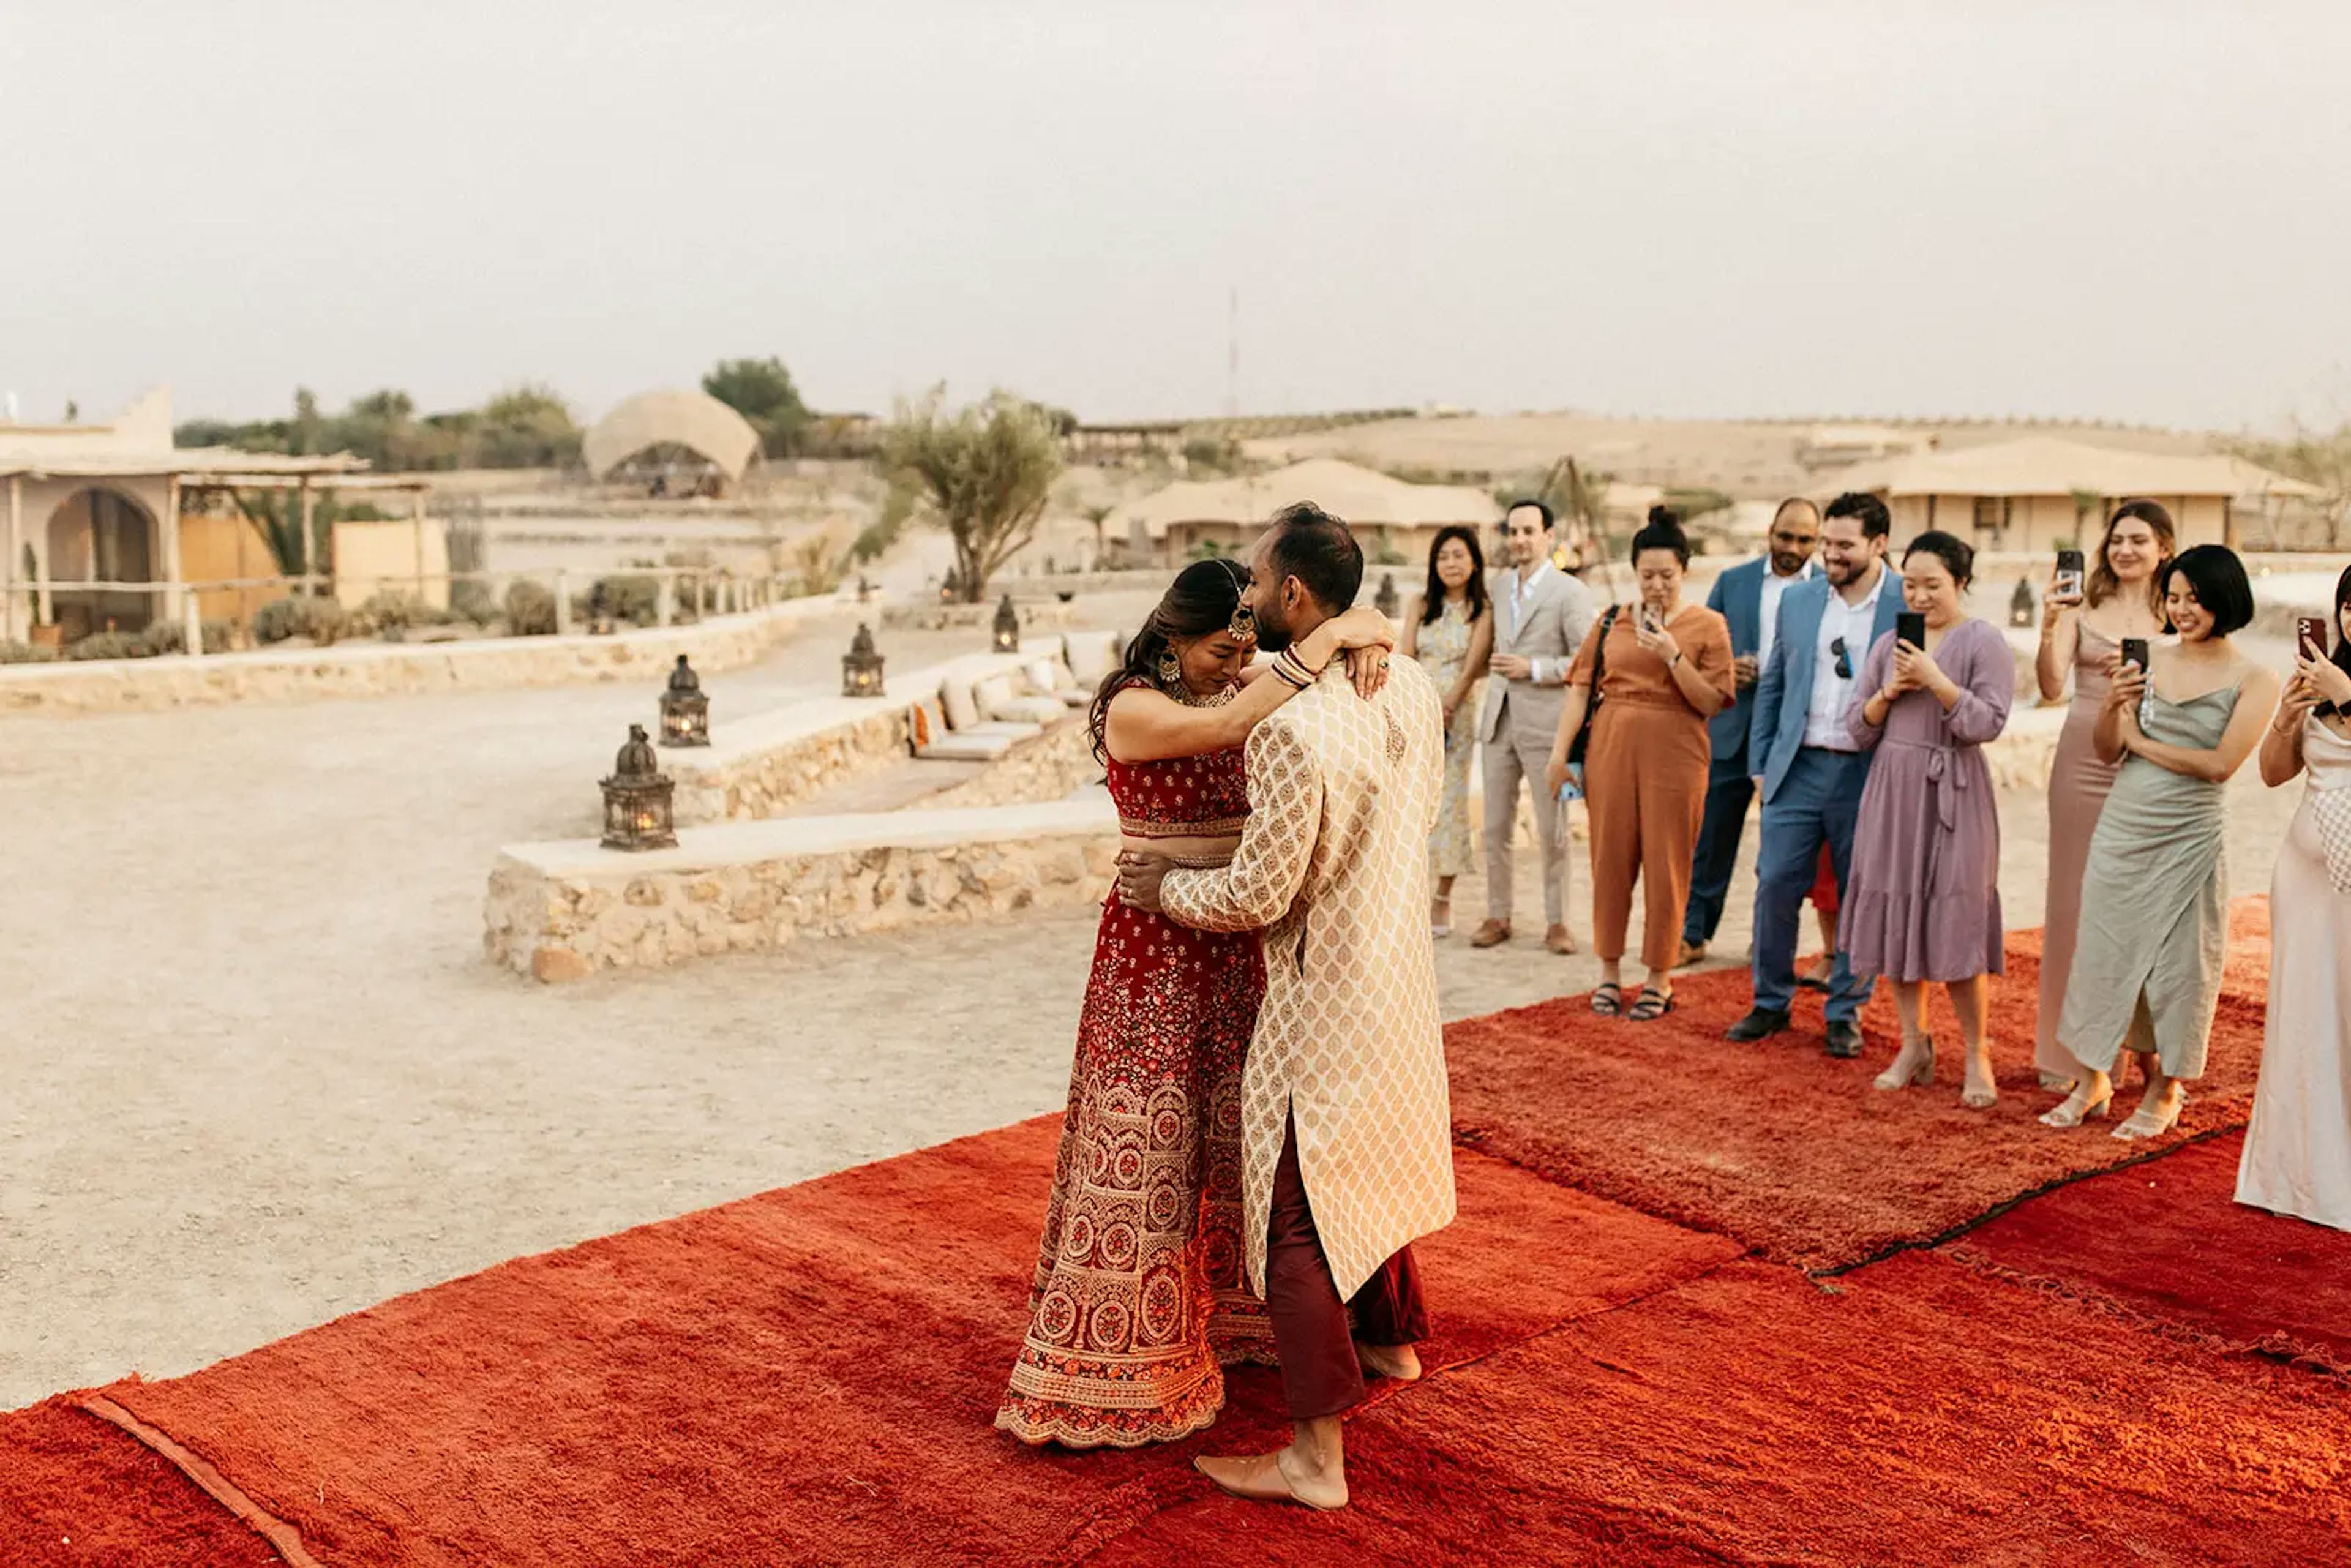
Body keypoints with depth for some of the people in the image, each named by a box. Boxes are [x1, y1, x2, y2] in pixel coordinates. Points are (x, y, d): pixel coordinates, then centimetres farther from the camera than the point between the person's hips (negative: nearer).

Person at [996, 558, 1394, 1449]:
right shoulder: (1133, 709, -15)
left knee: (1230, 1134, 17)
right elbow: (1228, 727, -33)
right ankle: (1105, 1374, 8)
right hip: (1156, 946, -7)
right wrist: (1326, 640, -32)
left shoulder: (1247, 688, 4)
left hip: (1238, 940, 7)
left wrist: (1366, 639, -23)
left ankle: (1222, 1313, 36)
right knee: (1144, 1149, -2)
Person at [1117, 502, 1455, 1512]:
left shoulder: (1292, 729, -28)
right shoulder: (1413, 688, -2)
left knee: (1293, 1211, 0)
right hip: (1400, 969, 9)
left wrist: (1166, 888, -6)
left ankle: (1317, 1458, 6)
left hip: (1325, 993, -9)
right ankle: (1393, 1337, 49)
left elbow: (1258, 896, -23)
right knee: (1368, 1161, 28)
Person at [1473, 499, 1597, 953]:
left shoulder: (1570, 592, -7)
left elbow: (1587, 660, -12)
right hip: (1499, 720, 5)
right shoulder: (1499, 585, 10)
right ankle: (1498, 916, 18)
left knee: (1552, 831, 4)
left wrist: (1532, 669, -17)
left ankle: (1556, 921, 14)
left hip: (1545, 723, -5)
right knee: (1496, 828, 8)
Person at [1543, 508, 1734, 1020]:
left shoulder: (1707, 626, 0)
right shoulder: (1613, 622, 8)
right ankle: (1609, 972, 19)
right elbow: (1581, 686, 5)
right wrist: (1560, 752, -2)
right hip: (1612, 749, 3)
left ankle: (1659, 978, 14)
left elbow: (1713, 702, -5)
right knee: (1610, 860, 6)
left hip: (1673, 754, -2)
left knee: (1666, 866, 2)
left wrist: (1673, 656, -16)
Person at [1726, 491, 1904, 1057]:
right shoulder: (1798, 599, 7)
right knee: (1775, 885, 3)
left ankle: (1845, 1013, 20)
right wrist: (1760, 764, 8)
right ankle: (1771, 1003, 19)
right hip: (1798, 768, 3)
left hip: (1867, 775, -3)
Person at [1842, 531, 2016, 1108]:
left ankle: (1977, 1056, 8)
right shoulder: (1888, 645, 11)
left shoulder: (1985, 642, -3)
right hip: (1893, 791, 5)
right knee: (1897, 918, 8)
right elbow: (1859, 730, 10)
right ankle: (1915, 1046, 19)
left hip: (1952, 796, -5)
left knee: (1955, 924, -4)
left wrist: (1934, 679, -20)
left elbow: (1988, 723, -14)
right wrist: (1885, 694, -8)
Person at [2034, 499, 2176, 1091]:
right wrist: (2048, 629, -22)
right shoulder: (2082, 606, 2)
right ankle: (2070, 1053, 15)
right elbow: (2051, 687, -7)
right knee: (2077, 900, 5)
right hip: (2083, 763, 0)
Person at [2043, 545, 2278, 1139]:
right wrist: (2113, 705, -14)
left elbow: (2219, 764, -15)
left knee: (2177, 963, 6)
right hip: (2120, 829, 4)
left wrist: (2142, 742, -5)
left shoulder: (2254, 682, -5)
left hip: (2187, 839, -4)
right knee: (2102, 951, 9)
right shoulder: (2150, 662, 5)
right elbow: (2107, 751, 5)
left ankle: (2165, 1090, 22)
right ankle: (2092, 1079, 23)